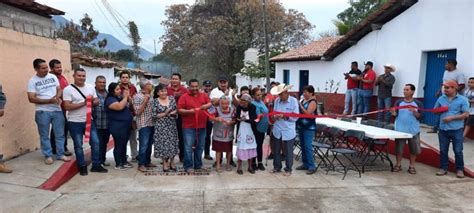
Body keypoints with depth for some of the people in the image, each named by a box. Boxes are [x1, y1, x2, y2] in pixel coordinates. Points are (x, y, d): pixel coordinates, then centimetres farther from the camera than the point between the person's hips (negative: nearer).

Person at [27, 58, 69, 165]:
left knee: (60, 134, 7)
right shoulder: (32, 81, -6)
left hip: (57, 110, 3)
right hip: (42, 112, -3)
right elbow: (31, 99, -11)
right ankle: (48, 156, 17)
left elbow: (59, 89, 9)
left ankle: (60, 154, 17)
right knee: (44, 135, 6)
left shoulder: (53, 77, 5)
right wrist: (49, 101, -19)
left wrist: (57, 97, -15)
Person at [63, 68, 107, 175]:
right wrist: (83, 103, -20)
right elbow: (67, 106, -17)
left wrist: (93, 101, -15)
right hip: (75, 122, -5)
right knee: (78, 145, 7)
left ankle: (96, 165, 17)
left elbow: (97, 101, 9)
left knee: (95, 142, 6)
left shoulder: (90, 87, 6)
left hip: (89, 120, 5)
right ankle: (82, 167, 19)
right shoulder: (68, 89, -10)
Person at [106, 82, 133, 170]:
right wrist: (125, 97, -18)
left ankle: (124, 161, 25)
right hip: (117, 126, -8)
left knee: (124, 144, 15)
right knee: (119, 145, -2)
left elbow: (129, 107, 19)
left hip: (126, 125, 9)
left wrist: (128, 97, 6)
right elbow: (120, 107, -29)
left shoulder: (121, 97, 13)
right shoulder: (110, 99, -12)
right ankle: (118, 164, 7)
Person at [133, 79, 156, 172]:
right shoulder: (138, 96, -9)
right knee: (144, 145, -6)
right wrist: (145, 101, -18)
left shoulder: (150, 96, 13)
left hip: (152, 124, 7)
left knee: (149, 145, 13)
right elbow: (137, 112, -15)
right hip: (144, 124, -7)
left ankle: (147, 162, 23)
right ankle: (141, 164, 2)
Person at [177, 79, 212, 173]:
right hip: (189, 127, -4)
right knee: (188, 147, -4)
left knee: (200, 147, 12)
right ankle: (188, 166, 6)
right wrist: (189, 111, -21)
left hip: (202, 126, 4)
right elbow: (179, 110, -5)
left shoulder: (204, 96, 11)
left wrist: (207, 105, -17)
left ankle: (198, 165, 24)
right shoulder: (184, 97, 0)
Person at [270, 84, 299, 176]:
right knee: (276, 150, 15)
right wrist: (274, 116, -15)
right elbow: (274, 113, 8)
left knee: (288, 152, 8)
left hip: (288, 131, -4)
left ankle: (288, 169, 24)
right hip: (277, 131, 4)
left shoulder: (294, 101, -9)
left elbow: (296, 117, -10)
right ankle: (277, 167, 33)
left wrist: (284, 116, -22)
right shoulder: (277, 101, 2)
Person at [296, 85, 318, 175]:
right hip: (301, 126, 8)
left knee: (308, 147, -9)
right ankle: (305, 164, 22)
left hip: (309, 128, -8)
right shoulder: (303, 100, 12)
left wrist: (300, 105, -17)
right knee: (303, 146, 12)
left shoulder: (312, 102, -11)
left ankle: (312, 166, -1)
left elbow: (308, 113, -21)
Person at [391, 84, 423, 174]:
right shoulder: (399, 102, 0)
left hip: (413, 131, 0)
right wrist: (393, 113, -24)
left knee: (414, 149, 10)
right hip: (400, 130, 0)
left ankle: (411, 166, 25)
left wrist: (414, 111, -21)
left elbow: (421, 117, -6)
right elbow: (396, 114, -3)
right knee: (398, 148, 7)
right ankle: (398, 165, 22)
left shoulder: (418, 103, -2)